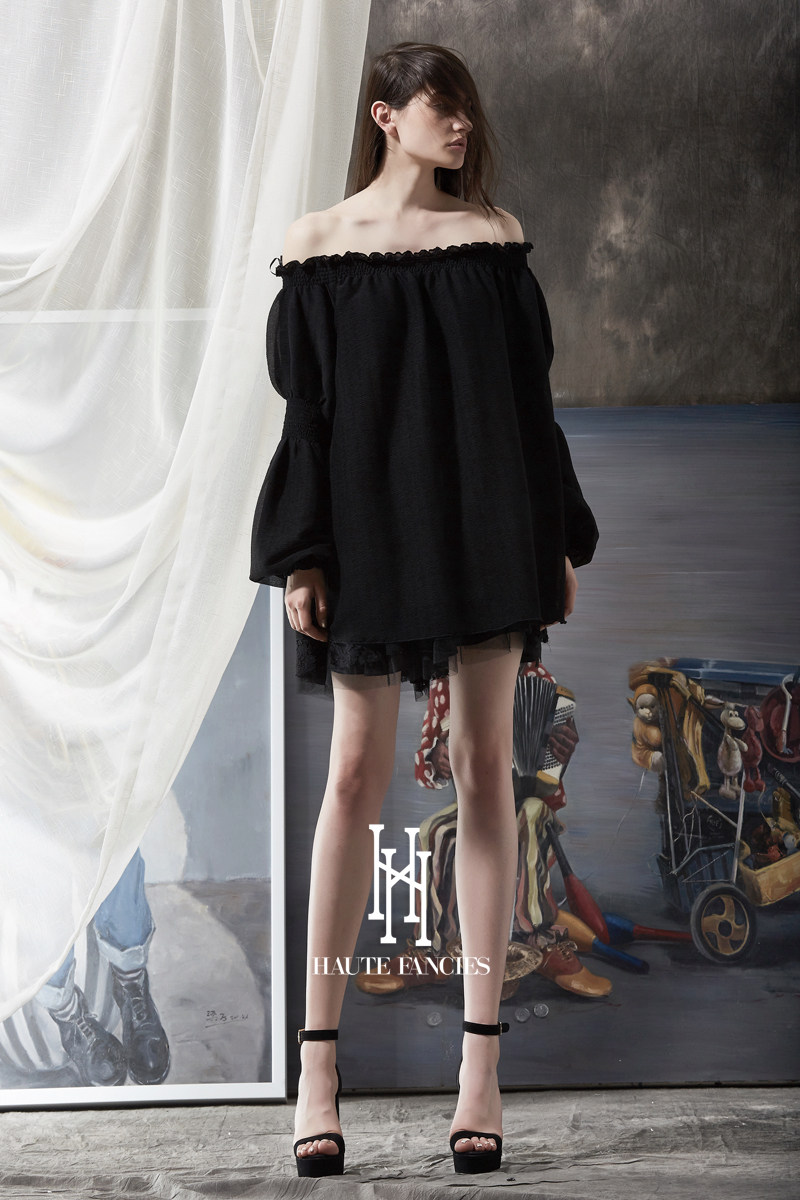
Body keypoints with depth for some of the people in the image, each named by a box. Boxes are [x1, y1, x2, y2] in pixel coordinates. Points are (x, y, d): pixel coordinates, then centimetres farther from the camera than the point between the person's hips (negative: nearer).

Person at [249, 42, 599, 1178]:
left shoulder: (494, 235, 9)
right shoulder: (319, 244, 4)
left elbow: (529, 393, 10)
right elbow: (306, 409, 1)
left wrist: (561, 537, 6)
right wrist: (300, 559, -4)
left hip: (488, 526, 2)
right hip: (372, 524, -2)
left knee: (484, 767, 1)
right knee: (358, 773, -4)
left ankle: (482, 1061, 4)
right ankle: (319, 1059, 4)